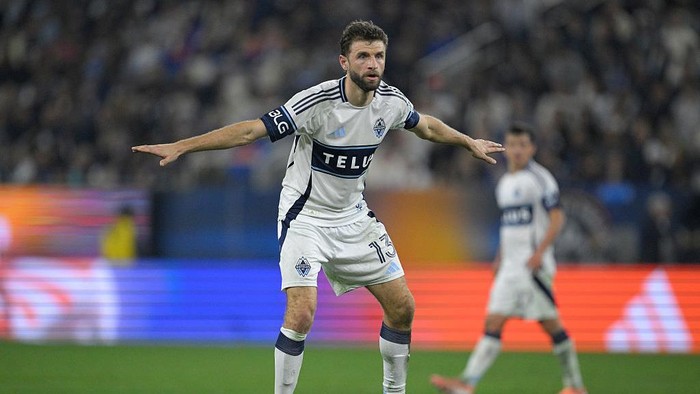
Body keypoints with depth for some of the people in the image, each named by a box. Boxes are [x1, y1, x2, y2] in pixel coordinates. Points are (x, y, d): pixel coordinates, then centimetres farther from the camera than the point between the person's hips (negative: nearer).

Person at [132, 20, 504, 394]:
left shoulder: (391, 101, -6)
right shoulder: (317, 102, -25)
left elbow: (426, 125, 18)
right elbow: (250, 130, -28)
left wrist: (469, 142, 29)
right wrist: (180, 146, -34)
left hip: (354, 216, 6)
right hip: (305, 218, -6)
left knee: (402, 307, 5)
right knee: (302, 314, -22)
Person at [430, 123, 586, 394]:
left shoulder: (539, 178, -7)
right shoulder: (504, 183, 18)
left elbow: (557, 219, -11)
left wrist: (540, 252, -21)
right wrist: (500, 257, 21)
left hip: (533, 265, -8)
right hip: (510, 266, 8)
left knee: (550, 323, -3)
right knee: (493, 323, -3)